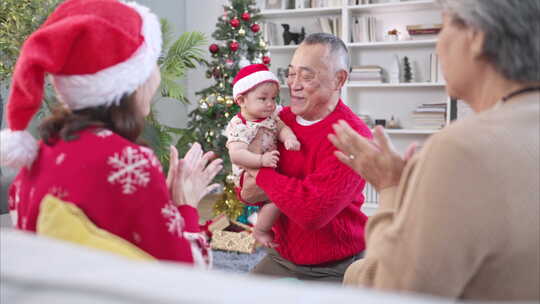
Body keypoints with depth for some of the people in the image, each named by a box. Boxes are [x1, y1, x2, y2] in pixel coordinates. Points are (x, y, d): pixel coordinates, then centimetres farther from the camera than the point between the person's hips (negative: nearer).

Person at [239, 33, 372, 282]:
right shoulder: (281, 119, 1)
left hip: (335, 270, -6)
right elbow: (247, 191, 5)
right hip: (281, 258, 6)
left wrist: (262, 174, -18)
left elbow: (313, 211, -31)